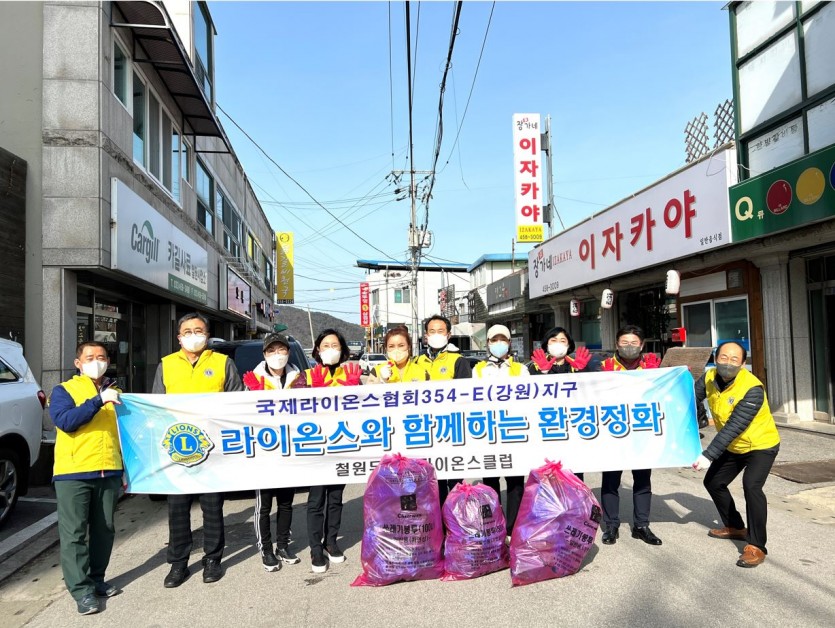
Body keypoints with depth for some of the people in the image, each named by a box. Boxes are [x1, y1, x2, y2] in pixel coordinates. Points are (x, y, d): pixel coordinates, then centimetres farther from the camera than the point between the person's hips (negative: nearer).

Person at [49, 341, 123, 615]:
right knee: (74, 532, -1)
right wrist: (99, 401, -26)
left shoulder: (115, 393, 13)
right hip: (73, 472, -4)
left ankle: (97, 579, 24)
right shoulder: (64, 390, 1)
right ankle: (81, 589, 5)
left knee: (104, 530, 11)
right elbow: (65, 420, -18)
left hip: (109, 472, 4)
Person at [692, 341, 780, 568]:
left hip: (761, 445, -7)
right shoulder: (709, 378, -14)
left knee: (751, 486, -27)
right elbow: (694, 398, 2)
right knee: (713, 483, 14)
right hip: (732, 447, 7)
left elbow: (733, 428, -35)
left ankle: (756, 546, -14)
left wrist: (709, 455, -37)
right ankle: (735, 527, 35)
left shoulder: (752, 389, -32)